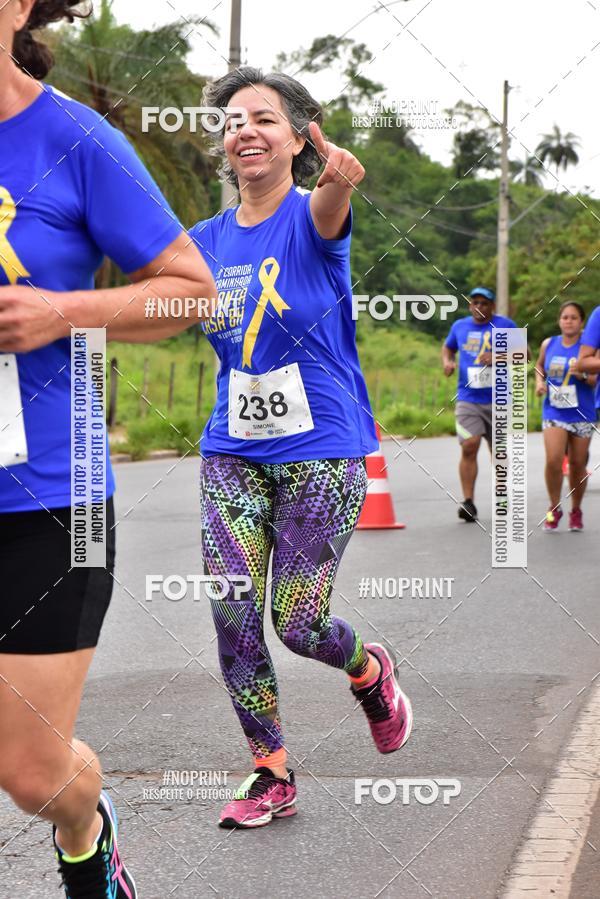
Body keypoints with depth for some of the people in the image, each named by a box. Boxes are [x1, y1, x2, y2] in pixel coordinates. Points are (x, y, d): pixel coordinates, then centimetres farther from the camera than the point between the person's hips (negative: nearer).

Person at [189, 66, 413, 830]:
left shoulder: (310, 218, -9)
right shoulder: (207, 241, 6)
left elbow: (330, 214, -33)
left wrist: (339, 182, -57)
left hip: (321, 451, -4)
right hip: (233, 451, 4)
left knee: (296, 623, -4)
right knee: (231, 615, -3)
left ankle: (369, 671, 31)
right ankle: (271, 774, 13)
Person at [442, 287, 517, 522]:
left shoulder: (505, 325, 1)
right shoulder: (459, 326, 9)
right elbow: (448, 347, 27)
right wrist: (447, 362, 5)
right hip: (467, 399, 1)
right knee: (469, 446, -16)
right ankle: (468, 502, -17)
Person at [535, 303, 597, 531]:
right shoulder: (549, 344, 3)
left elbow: (594, 381, -8)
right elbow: (539, 365, 22)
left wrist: (582, 375, -27)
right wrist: (539, 381, 3)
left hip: (581, 414, -1)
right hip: (554, 413, 1)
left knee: (577, 464, 8)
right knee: (553, 461, -14)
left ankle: (576, 511, 28)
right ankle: (554, 508, 5)